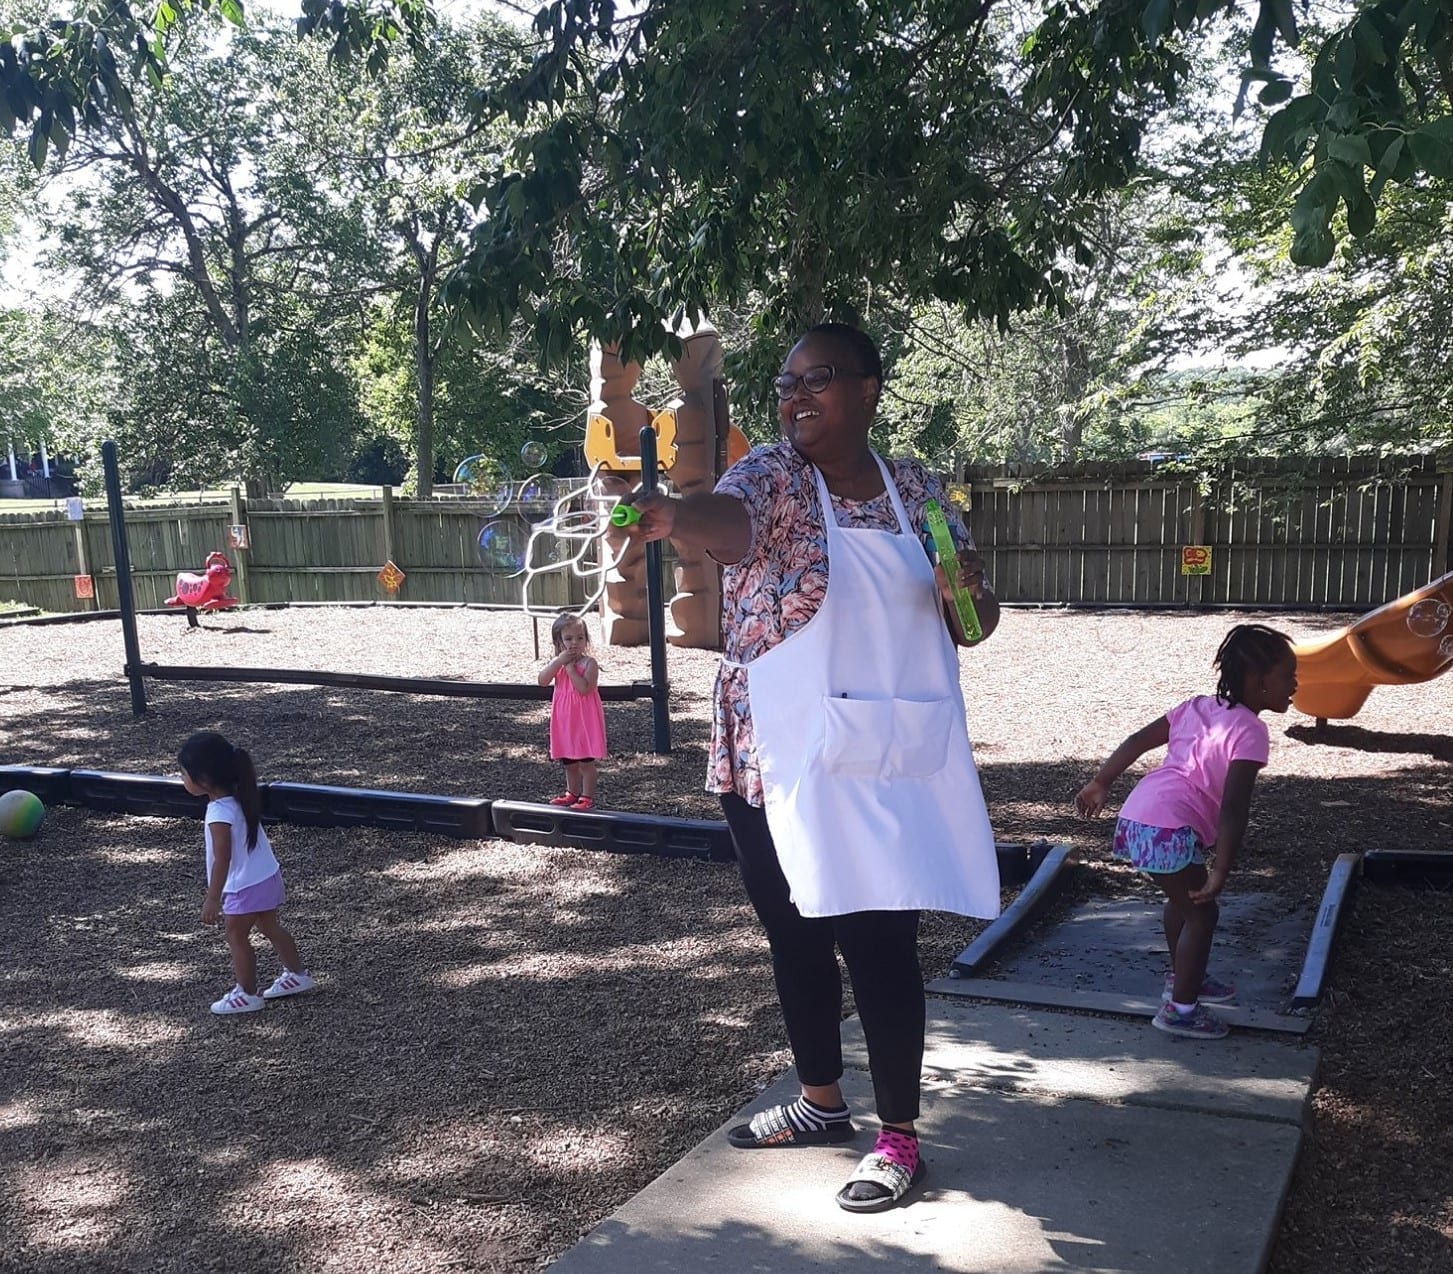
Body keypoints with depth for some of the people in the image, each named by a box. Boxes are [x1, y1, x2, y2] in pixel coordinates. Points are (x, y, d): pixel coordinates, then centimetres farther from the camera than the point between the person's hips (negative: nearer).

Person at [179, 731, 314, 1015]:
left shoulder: (220, 814, -27)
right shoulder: (239, 798, -2)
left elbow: (222, 860, -25)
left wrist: (212, 899, -20)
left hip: (246, 887, -9)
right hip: (267, 877, 9)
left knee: (236, 937, 8)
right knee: (270, 927, 22)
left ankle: (247, 995, 19)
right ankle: (297, 975, 34)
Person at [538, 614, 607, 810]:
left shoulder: (589, 663, -12)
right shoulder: (557, 663, 4)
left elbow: (585, 688, -25)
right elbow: (543, 680, -11)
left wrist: (570, 668, -22)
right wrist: (559, 661, -18)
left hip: (585, 719, -6)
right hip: (564, 719, 6)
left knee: (586, 761, 1)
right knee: (568, 761, 17)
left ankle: (588, 796, 10)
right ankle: (572, 793, 31)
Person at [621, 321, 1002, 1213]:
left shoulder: (919, 490, 6)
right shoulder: (772, 475, -2)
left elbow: (973, 624, 13)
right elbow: (731, 516, -27)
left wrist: (967, 589, -10)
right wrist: (670, 516, -49)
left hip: (890, 760, -1)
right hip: (776, 760, 1)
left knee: (880, 940, -3)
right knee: (796, 935, 13)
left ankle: (899, 1137, 15)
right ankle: (822, 1103, 34)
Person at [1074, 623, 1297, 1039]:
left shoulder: (1199, 707, 14)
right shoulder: (1250, 731, -9)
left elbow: (1137, 741, 18)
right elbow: (1233, 809, -16)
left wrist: (1100, 784, 26)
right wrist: (1220, 872, -16)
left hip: (1135, 816, 9)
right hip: (1169, 829, -9)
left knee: (1183, 898, 28)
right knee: (1201, 912, 6)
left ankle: (1183, 979, 45)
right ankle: (1180, 1009, 12)